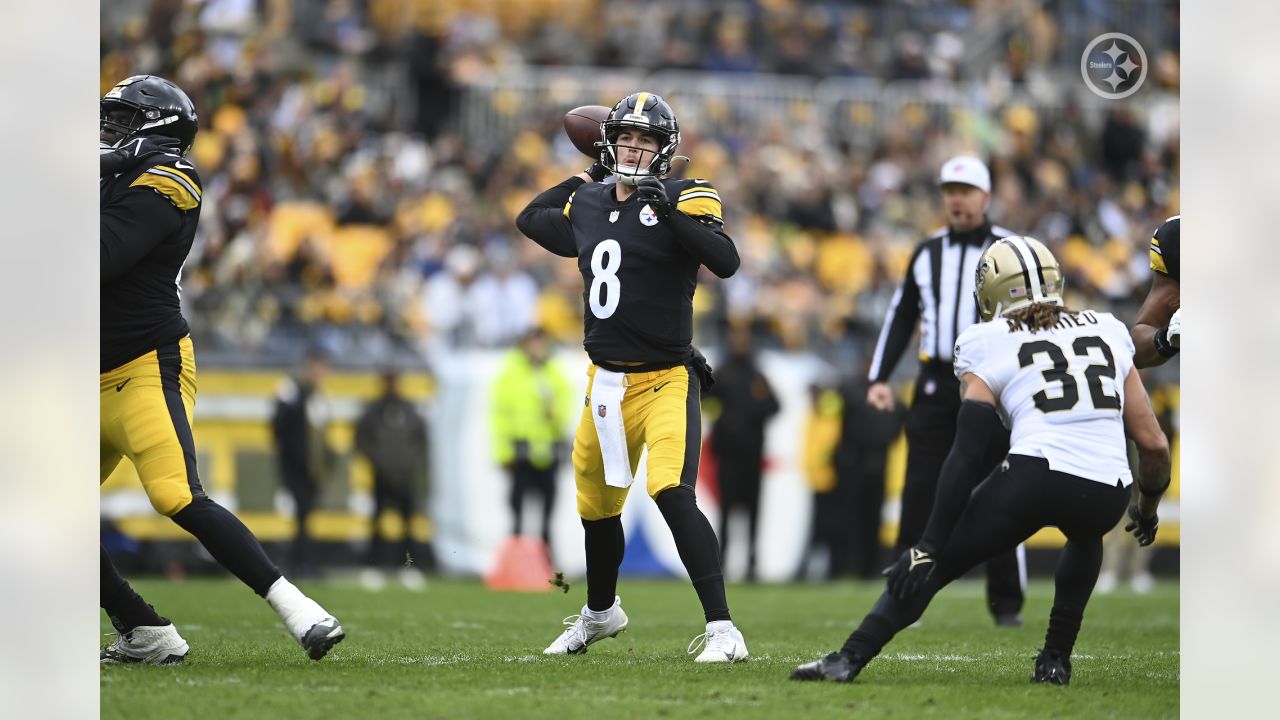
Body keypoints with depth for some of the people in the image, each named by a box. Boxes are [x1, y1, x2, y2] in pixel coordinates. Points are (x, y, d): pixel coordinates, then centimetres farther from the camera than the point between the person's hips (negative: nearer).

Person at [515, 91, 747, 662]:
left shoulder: (682, 199, -8)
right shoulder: (589, 205, 9)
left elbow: (725, 261, -23)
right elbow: (530, 219, 29)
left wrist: (670, 213, -31)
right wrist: (585, 177, 24)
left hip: (665, 383, -6)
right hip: (606, 382, 6)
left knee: (672, 495, -25)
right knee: (596, 506, 19)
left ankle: (721, 629, -24)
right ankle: (601, 612, 45)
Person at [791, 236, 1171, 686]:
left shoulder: (990, 348, 12)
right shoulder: (1108, 332, 22)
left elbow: (968, 456, 2)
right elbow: (1153, 443, 20)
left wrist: (929, 545, 2)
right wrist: (1148, 508, 38)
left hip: (1035, 478, -3)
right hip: (1106, 494, 3)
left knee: (926, 568, 12)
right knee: (1086, 535, 39)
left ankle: (848, 660, 0)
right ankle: (1055, 660, 26)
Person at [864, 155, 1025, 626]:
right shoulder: (928, 253, 13)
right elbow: (901, 317, 17)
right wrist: (879, 378, 7)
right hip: (936, 386, 3)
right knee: (919, 493, -3)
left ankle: (1006, 605, 5)